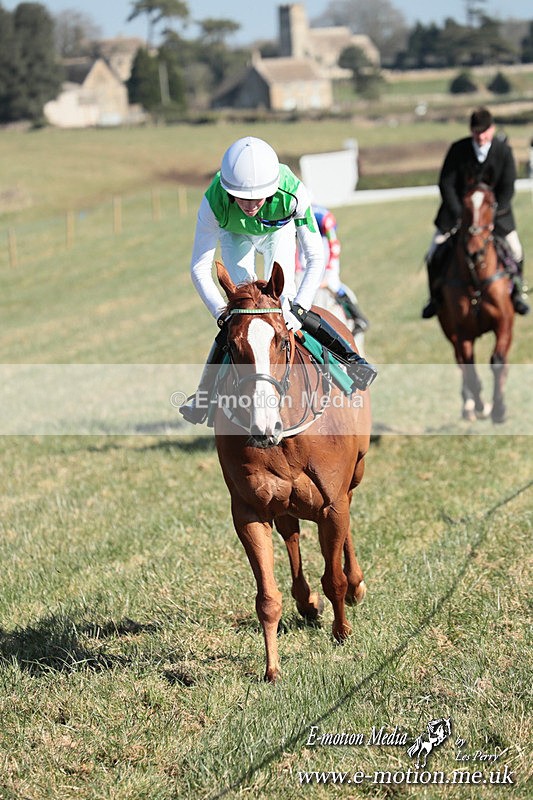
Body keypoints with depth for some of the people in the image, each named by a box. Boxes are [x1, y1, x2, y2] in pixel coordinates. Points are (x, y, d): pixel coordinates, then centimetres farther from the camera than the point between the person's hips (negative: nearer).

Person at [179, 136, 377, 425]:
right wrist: (223, 314, -40)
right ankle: (206, 391, 4)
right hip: (236, 235, 0)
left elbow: (316, 258, -33)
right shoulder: (214, 202, -40)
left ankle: (352, 359, -3)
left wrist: (298, 309, -42)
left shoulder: (293, 193, -42)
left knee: (284, 300, -16)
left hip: (279, 231, 0)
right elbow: (199, 268, -31)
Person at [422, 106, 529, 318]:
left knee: (515, 251, -6)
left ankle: (517, 293, 20)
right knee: (434, 256, -3)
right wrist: (459, 214, -20)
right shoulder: (458, 150, -15)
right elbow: (445, 184, -12)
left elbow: (507, 188, -12)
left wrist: (491, 215, -22)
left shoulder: (504, 150, -14)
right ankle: (435, 298, 19)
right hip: (459, 209, 0)